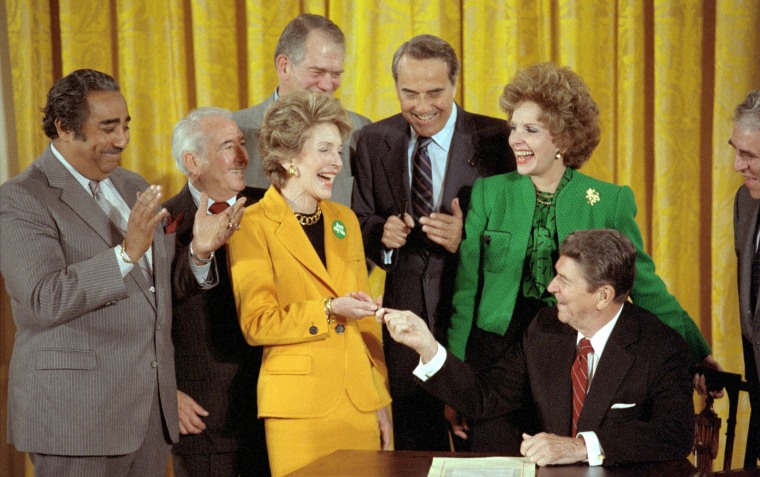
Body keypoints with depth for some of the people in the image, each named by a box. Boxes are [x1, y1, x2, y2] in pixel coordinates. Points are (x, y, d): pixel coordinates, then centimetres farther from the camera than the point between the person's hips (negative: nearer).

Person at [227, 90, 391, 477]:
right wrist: (329, 311, -20)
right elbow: (256, 324, -9)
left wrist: (381, 401, 14)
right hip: (299, 408, -5)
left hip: (359, 404, 5)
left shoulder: (344, 220, 13)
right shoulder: (253, 227, -5)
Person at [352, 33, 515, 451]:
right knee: (413, 447, 12)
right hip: (406, 314, 3)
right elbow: (359, 224, 9)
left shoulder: (494, 140, -7)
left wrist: (466, 238, -25)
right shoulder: (374, 141, 5)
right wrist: (381, 232, -13)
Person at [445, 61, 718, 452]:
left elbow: (645, 286, 6)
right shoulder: (489, 193, 3)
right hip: (495, 358, 1)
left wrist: (696, 354, 1)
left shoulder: (610, 201, 1)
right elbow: (466, 289, 5)